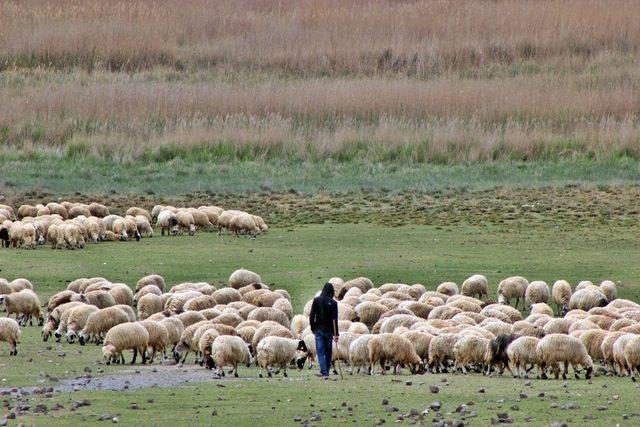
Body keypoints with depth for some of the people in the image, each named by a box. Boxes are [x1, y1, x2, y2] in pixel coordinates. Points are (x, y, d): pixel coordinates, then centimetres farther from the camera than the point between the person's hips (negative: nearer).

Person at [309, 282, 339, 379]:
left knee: (320, 351, -1)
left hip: (319, 329, 0)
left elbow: (311, 316, -2)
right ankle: (325, 372, 19)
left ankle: (324, 372, -13)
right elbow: (335, 319, -9)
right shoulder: (333, 303, -7)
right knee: (328, 351, 14)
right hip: (329, 330, 0)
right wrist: (336, 334, -8)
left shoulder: (316, 300, -4)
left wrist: (312, 328, 11)